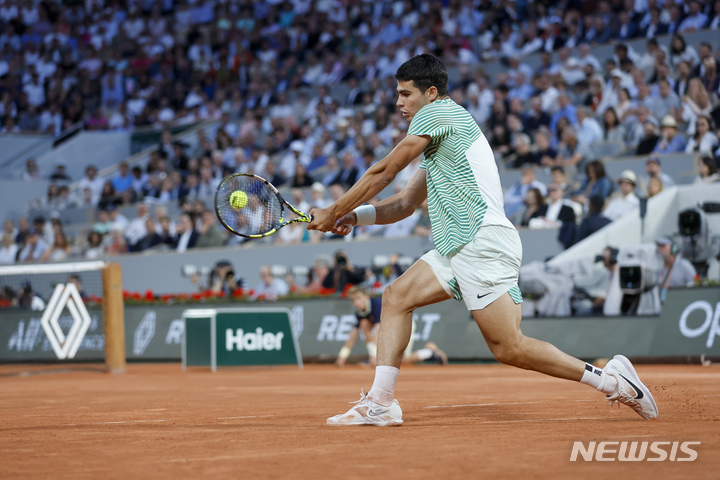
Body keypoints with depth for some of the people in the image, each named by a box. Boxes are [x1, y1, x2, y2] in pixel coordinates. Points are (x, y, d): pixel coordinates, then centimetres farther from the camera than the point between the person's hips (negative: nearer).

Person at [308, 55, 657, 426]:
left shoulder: (437, 112, -2)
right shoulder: (437, 143, 27)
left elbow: (384, 172, -1)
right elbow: (404, 204, 27)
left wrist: (335, 211, 7)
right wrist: (356, 216, 11)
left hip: (483, 240, -10)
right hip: (456, 248, 10)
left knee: (509, 348, -14)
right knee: (396, 297, 3)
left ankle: (609, 379, -7)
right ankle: (380, 403, 0)